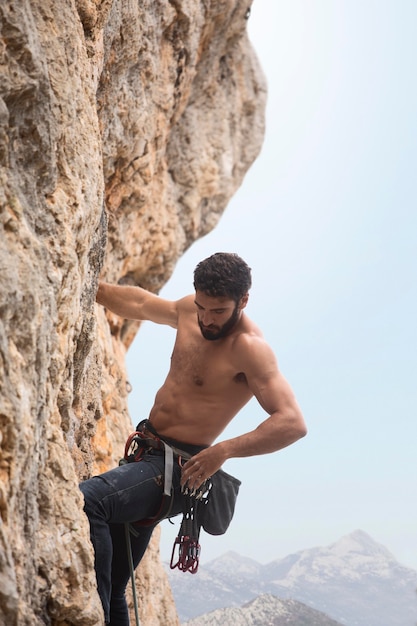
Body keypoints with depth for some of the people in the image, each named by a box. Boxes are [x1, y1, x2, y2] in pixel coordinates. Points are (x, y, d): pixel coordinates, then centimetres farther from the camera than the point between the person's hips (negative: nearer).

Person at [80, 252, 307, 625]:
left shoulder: (248, 348, -18)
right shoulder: (189, 311, 6)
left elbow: (293, 423, -27)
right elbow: (139, 304, 27)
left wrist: (223, 451, -33)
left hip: (177, 468, -8)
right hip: (146, 454, 8)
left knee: (86, 500, -34)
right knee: (111, 588, 10)